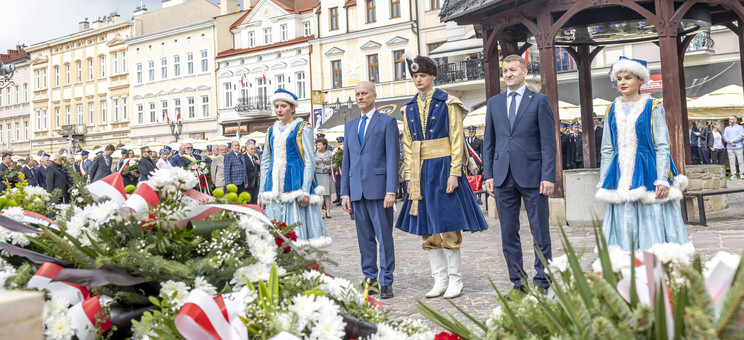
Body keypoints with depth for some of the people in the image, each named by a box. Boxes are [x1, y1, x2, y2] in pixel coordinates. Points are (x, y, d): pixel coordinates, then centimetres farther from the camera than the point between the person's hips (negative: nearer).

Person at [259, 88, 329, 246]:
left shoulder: (303, 128, 1)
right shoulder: (271, 131, 16)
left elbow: (310, 161, -4)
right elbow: (265, 162, 18)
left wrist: (305, 191, -13)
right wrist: (262, 191, 11)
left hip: (295, 184, -5)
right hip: (275, 186, 5)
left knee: (297, 229, -8)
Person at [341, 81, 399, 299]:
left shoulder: (387, 122, 3)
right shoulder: (350, 126, 18)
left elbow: (392, 158, -4)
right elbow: (346, 161, 17)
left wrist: (391, 191, -12)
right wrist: (345, 193, 10)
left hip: (378, 188, -5)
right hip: (357, 190, 5)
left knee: (384, 237, -2)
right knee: (365, 238, 9)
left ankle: (386, 283, 5)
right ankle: (369, 279, 16)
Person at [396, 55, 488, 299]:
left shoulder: (447, 103, -2)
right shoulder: (409, 108, 13)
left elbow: (457, 140, -6)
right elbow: (408, 146, 14)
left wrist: (454, 173, -13)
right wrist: (410, 177, 7)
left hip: (443, 168, -5)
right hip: (420, 172, 5)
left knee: (448, 227, -4)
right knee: (427, 230, 6)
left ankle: (455, 281, 7)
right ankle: (440, 281, 15)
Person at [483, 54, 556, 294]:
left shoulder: (539, 101, 3)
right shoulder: (494, 103, 13)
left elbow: (548, 141, -2)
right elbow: (489, 141, 14)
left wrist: (548, 176, -9)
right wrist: (488, 174, 5)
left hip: (532, 175, -3)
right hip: (503, 176, 4)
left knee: (540, 231, 2)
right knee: (508, 232, 7)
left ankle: (542, 282, 13)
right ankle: (518, 282, 17)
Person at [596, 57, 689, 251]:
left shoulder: (653, 107, 1)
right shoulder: (612, 111, 11)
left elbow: (662, 147, -3)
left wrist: (662, 180, -13)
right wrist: (603, 182, 8)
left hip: (647, 174, -3)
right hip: (620, 178, 4)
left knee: (651, 228, -2)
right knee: (622, 225, 4)